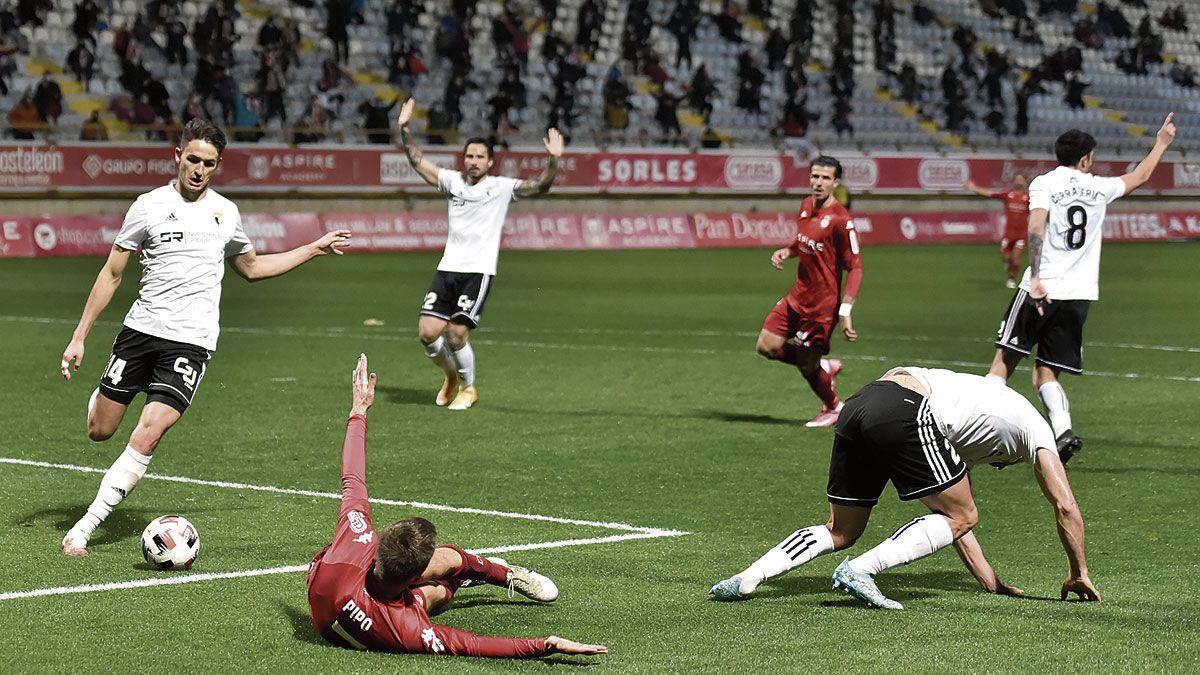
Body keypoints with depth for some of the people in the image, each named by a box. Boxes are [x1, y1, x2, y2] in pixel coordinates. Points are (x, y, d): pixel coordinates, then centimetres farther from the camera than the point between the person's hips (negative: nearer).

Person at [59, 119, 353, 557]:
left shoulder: (225, 213, 10)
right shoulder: (150, 206, 0)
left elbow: (251, 267, 28)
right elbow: (111, 274, 5)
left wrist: (316, 248, 26)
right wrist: (79, 337, 2)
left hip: (191, 343, 0)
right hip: (141, 329, 0)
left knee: (148, 435, -17)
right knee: (99, 431, 4)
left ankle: (85, 528, -11)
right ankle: (101, 397, 43)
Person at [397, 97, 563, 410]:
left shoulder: (501, 187, 1)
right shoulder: (453, 181, 11)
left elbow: (540, 185, -8)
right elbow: (418, 161, 16)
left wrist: (553, 160, -24)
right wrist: (404, 129, 7)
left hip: (478, 270, -4)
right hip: (447, 268, 4)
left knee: (456, 334, -13)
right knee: (427, 332, -4)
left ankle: (468, 388, 11)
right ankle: (451, 376, 24)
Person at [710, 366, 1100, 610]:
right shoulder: (1035, 431, 25)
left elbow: (950, 515, 43)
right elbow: (1066, 507, 25)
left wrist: (990, 581, 42)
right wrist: (1078, 575, 35)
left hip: (860, 406, 8)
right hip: (904, 414, -8)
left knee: (840, 532, 18)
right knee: (960, 517, 7)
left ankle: (746, 580, 3)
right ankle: (860, 571, -7)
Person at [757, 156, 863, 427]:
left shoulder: (840, 219, -20)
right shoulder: (806, 206, 4)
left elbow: (855, 267, -19)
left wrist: (845, 311, -25)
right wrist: (785, 251, 0)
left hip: (822, 303, -8)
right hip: (798, 295, 8)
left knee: (807, 365, 2)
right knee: (767, 346, 4)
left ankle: (833, 409, 31)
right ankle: (826, 367, 25)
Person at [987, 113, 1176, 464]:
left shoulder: (1044, 183, -1)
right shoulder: (1099, 187, 11)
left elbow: (1036, 227, -17)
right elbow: (1140, 176, 30)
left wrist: (1035, 277, -22)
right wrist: (1161, 143, 46)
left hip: (1042, 290, -3)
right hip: (1080, 294, 3)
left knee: (1004, 361, 7)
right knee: (1045, 374, 7)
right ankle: (1062, 430, -18)